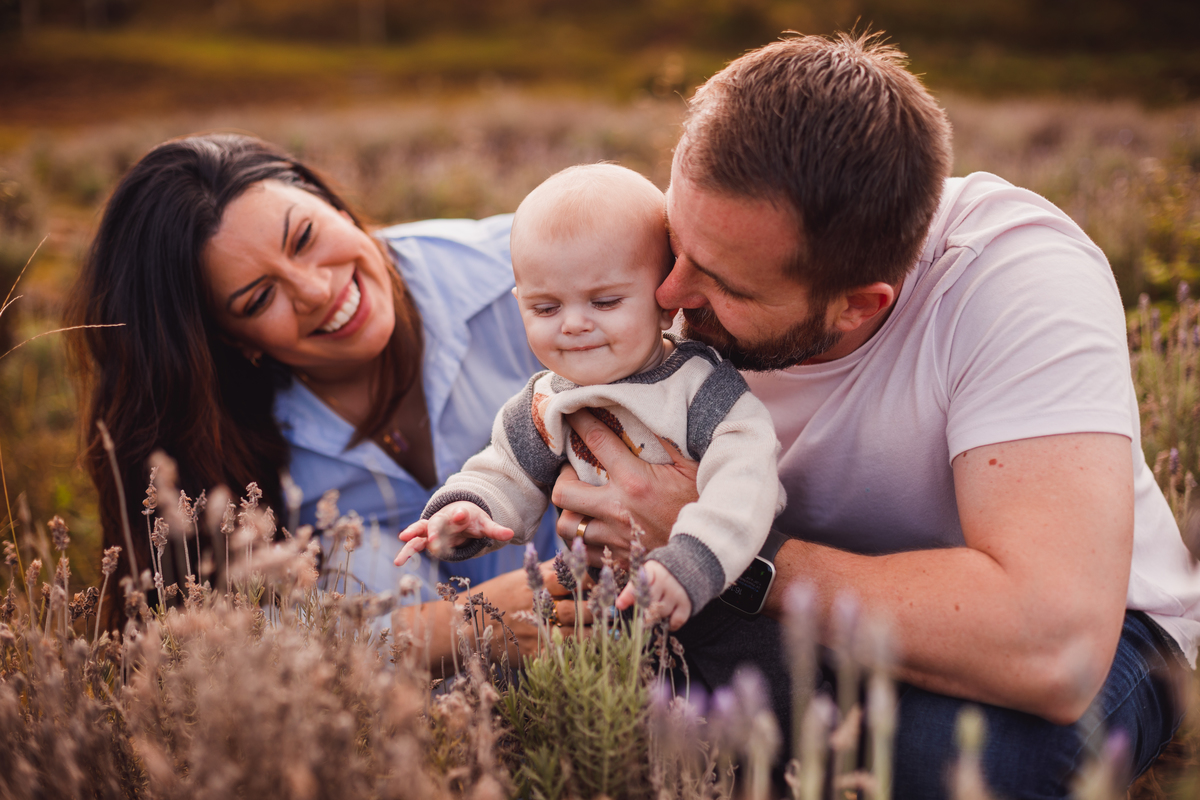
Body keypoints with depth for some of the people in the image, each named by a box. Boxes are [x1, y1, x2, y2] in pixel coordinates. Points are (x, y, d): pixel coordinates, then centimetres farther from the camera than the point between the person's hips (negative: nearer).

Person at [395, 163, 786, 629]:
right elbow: (505, 476, 13)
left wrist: (688, 565, -42)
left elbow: (745, 478, -26)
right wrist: (466, 510, -11)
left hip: (721, 591, -3)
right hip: (598, 599, 4)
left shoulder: (700, 385, -13)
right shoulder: (545, 408, 2)